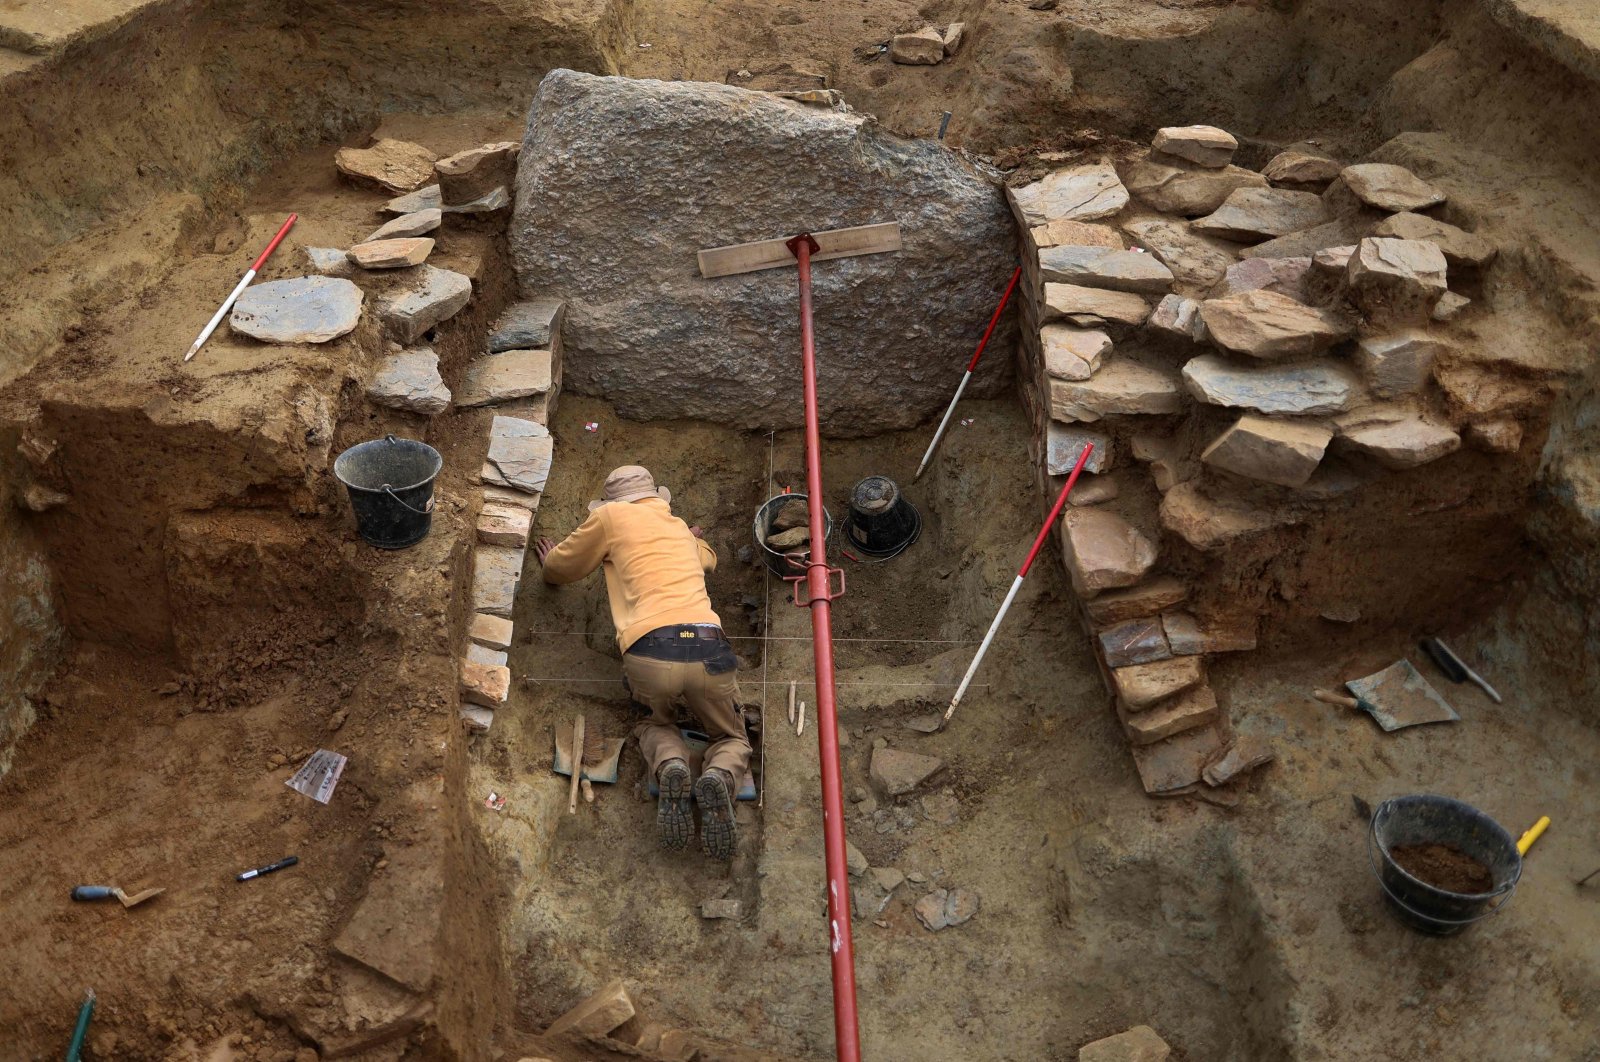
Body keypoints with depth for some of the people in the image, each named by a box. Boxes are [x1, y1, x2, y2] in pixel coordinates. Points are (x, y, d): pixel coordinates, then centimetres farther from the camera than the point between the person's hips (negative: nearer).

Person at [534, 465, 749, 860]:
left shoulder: (612, 517, 17)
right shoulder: (680, 529, 31)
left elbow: (559, 569, 31)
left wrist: (551, 560, 54)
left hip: (650, 652, -2)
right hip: (708, 648, 2)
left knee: (657, 726, 30)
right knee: (733, 740, 24)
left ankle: (670, 767, -7)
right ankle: (719, 777, -13)